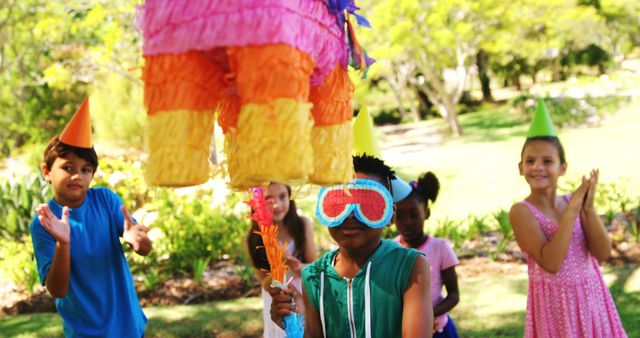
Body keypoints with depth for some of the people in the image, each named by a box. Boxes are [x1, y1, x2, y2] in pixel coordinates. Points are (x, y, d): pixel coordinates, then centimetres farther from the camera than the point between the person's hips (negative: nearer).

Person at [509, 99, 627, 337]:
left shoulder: (573, 201, 1)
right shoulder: (522, 211, -11)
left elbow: (603, 253, -4)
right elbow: (550, 263, -22)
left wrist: (589, 208, -15)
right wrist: (572, 210, -21)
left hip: (592, 298, 4)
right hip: (555, 304, -4)